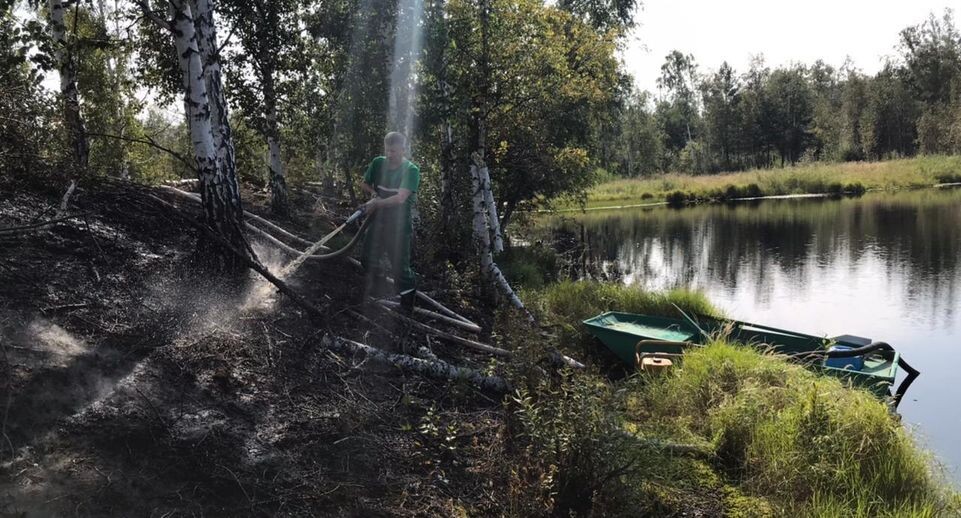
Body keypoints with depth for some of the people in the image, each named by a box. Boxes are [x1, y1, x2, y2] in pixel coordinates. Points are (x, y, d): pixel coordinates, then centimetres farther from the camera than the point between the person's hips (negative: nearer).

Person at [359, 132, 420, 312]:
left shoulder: (411, 170, -18)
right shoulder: (378, 163, -3)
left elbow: (400, 198, -27)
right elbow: (365, 184, 14)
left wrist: (376, 204, -19)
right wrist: (375, 193, -6)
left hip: (399, 225, -6)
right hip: (378, 221, 6)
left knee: (400, 266, -3)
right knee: (367, 259, 20)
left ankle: (408, 303, 14)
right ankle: (377, 281, 49)